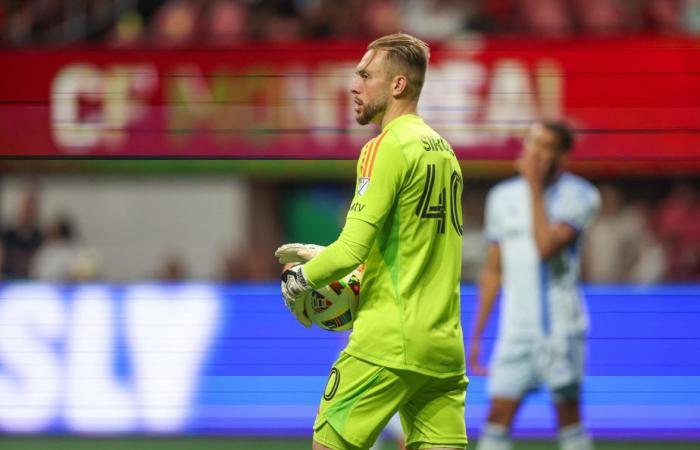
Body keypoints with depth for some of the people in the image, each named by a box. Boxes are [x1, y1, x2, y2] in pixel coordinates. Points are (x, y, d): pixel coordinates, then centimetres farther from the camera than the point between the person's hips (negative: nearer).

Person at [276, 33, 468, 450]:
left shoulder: (386, 147, -9)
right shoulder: (444, 150, 16)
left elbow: (352, 249, -16)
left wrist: (299, 280, 2)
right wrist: (321, 257, 22)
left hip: (388, 342, -8)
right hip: (445, 346, 8)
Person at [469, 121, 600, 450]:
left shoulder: (579, 196, -5)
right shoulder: (503, 197, 10)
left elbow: (547, 246, -21)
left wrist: (536, 187, -16)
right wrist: (476, 335, 15)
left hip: (561, 329, -4)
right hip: (515, 330, 4)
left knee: (569, 418, 2)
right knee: (498, 417, -4)